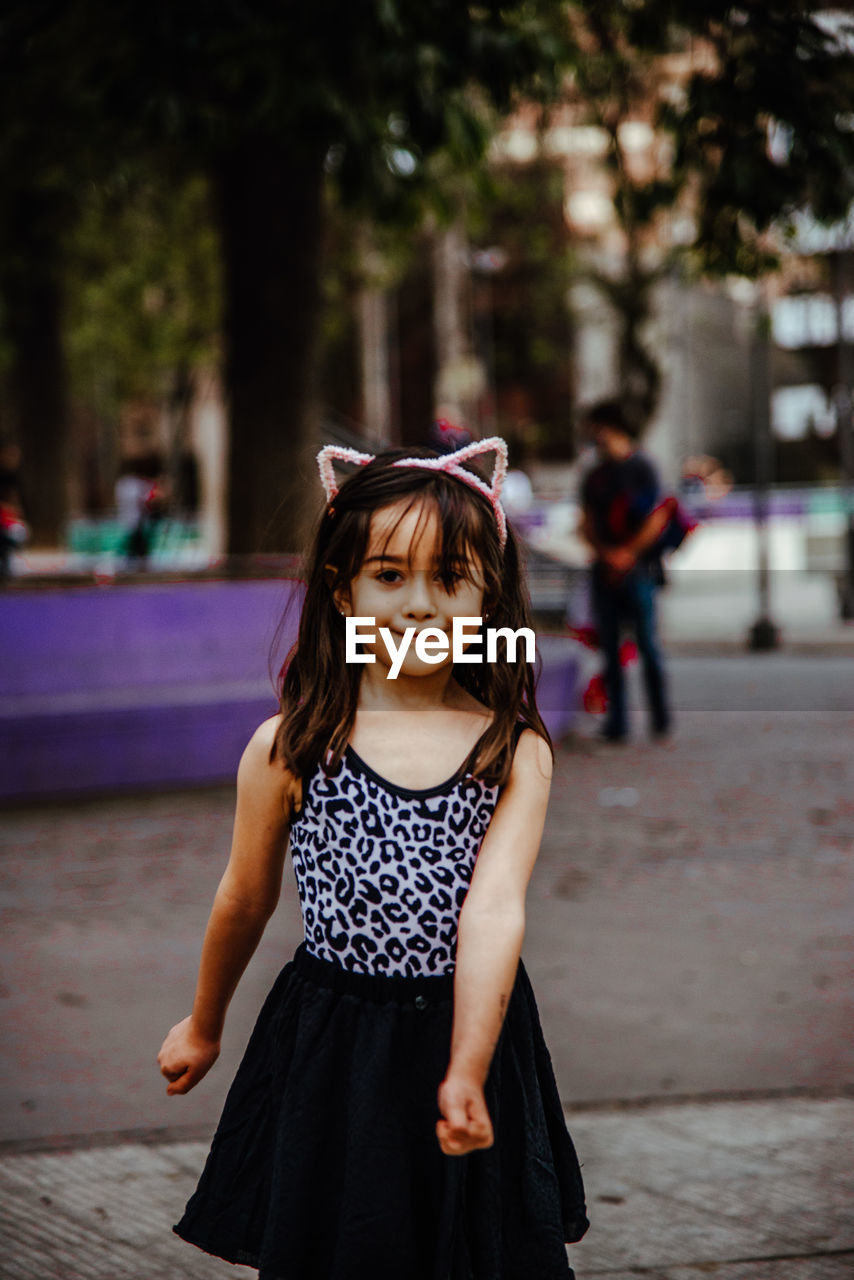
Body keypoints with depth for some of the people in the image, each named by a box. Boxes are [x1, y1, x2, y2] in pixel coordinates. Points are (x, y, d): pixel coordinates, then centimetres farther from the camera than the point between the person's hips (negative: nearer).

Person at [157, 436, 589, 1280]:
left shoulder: (516, 754, -5)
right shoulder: (287, 749, -5)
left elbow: (493, 909, -15)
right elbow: (244, 902, 9)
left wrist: (466, 1076, -23)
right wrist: (203, 1027, 21)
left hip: (469, 1030, 0)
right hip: (333, 1045, 0)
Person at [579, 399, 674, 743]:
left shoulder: (641, 468, -2)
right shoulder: (595, 476, 15)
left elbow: (656, 520, -7)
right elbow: (587, 524, 11)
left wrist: (628, 553, -13)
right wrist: (604, 553, -7)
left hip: (637, 569, -5)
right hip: (604, 571, 5)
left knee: (647, 644, -4)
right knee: (610, 647, 3)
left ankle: (661, 718, 5)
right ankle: (616, 722, 5)